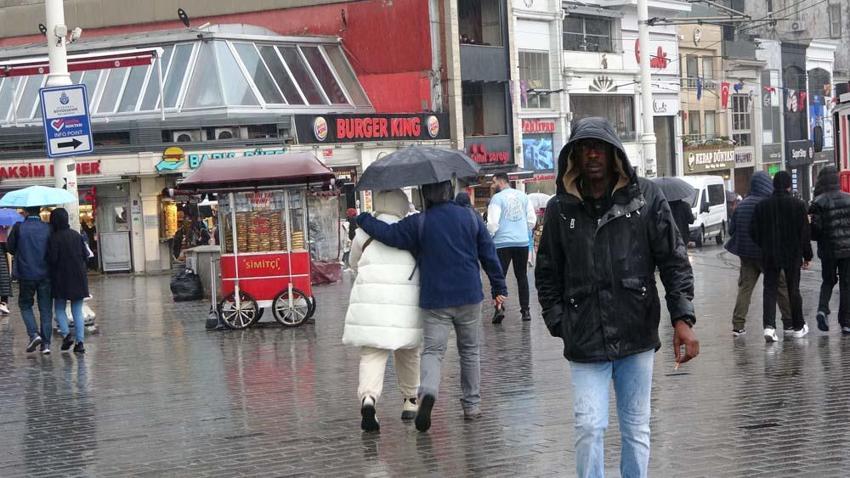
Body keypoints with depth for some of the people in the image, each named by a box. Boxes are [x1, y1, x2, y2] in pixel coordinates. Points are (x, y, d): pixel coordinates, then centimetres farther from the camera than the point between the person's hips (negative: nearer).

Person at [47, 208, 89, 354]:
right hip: (79, 277, 4)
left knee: (59, 308, 12)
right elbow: (86, 255, 4)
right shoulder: (77, 235, 2)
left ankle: (66, 334, -6)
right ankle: (80, 341, 2)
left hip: (61, 278, -4)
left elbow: (52, 259, -16)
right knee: (77, 310, 7)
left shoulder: (54, 238, -13)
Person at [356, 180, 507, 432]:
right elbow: (489, 254, 5)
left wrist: (362, 218, 6)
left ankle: (427, 392, -29)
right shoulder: (470, 217, 2)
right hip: (469, 297, 2)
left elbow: (389, 234, -11)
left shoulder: (419, 223, -7)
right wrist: (499, 288, 13)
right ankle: (472, 405, 19)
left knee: (433, 350, -1)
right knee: (469, 350, 15)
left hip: (435, 300, -2)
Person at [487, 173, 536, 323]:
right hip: (522, 242, 4)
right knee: (522, 277, 13)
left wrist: (488, 237, 3)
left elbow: (493, 223, -13)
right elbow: (532, 220, 8)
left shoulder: (497, 198, -7)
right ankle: (525, 310, 11)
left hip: (502, 243, -4)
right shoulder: (523, 196, 8)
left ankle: (499, 308, -17)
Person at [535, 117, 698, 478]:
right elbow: (547, 273, 9)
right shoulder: (561, 208, 3)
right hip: (585, 341, 0)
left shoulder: (646, 197, 0)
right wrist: (559, 323, 1)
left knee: (636, 428, 11)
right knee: (589, 427, -7)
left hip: (637, 336, 0)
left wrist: (682, 319, -8)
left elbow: (674, 260, 0)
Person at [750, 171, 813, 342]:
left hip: (769, 257, 1)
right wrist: (807, 256, 4)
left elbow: (754, 232, 2)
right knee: (793, 290, 11)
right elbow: (805, 233, -5)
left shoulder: (762, 206, -1)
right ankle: (798, 327, 21)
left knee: (770, 290, 2)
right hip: (793, 255, -1)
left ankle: (769, 326, -16)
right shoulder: (798, 205, -7)